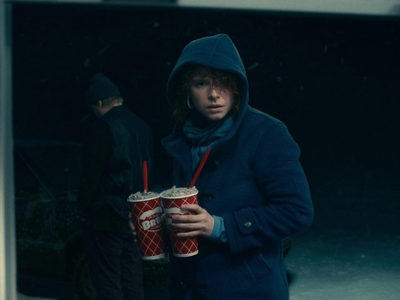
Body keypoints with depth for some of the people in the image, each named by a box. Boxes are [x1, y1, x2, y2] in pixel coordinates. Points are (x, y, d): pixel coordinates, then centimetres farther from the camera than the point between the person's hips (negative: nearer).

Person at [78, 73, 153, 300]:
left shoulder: (104, 128, -13)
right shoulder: (142, 127, 10)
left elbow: (92, 174, -13)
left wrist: (84, 206, 1)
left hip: (106, 219, -7)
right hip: (135, 217, 7)